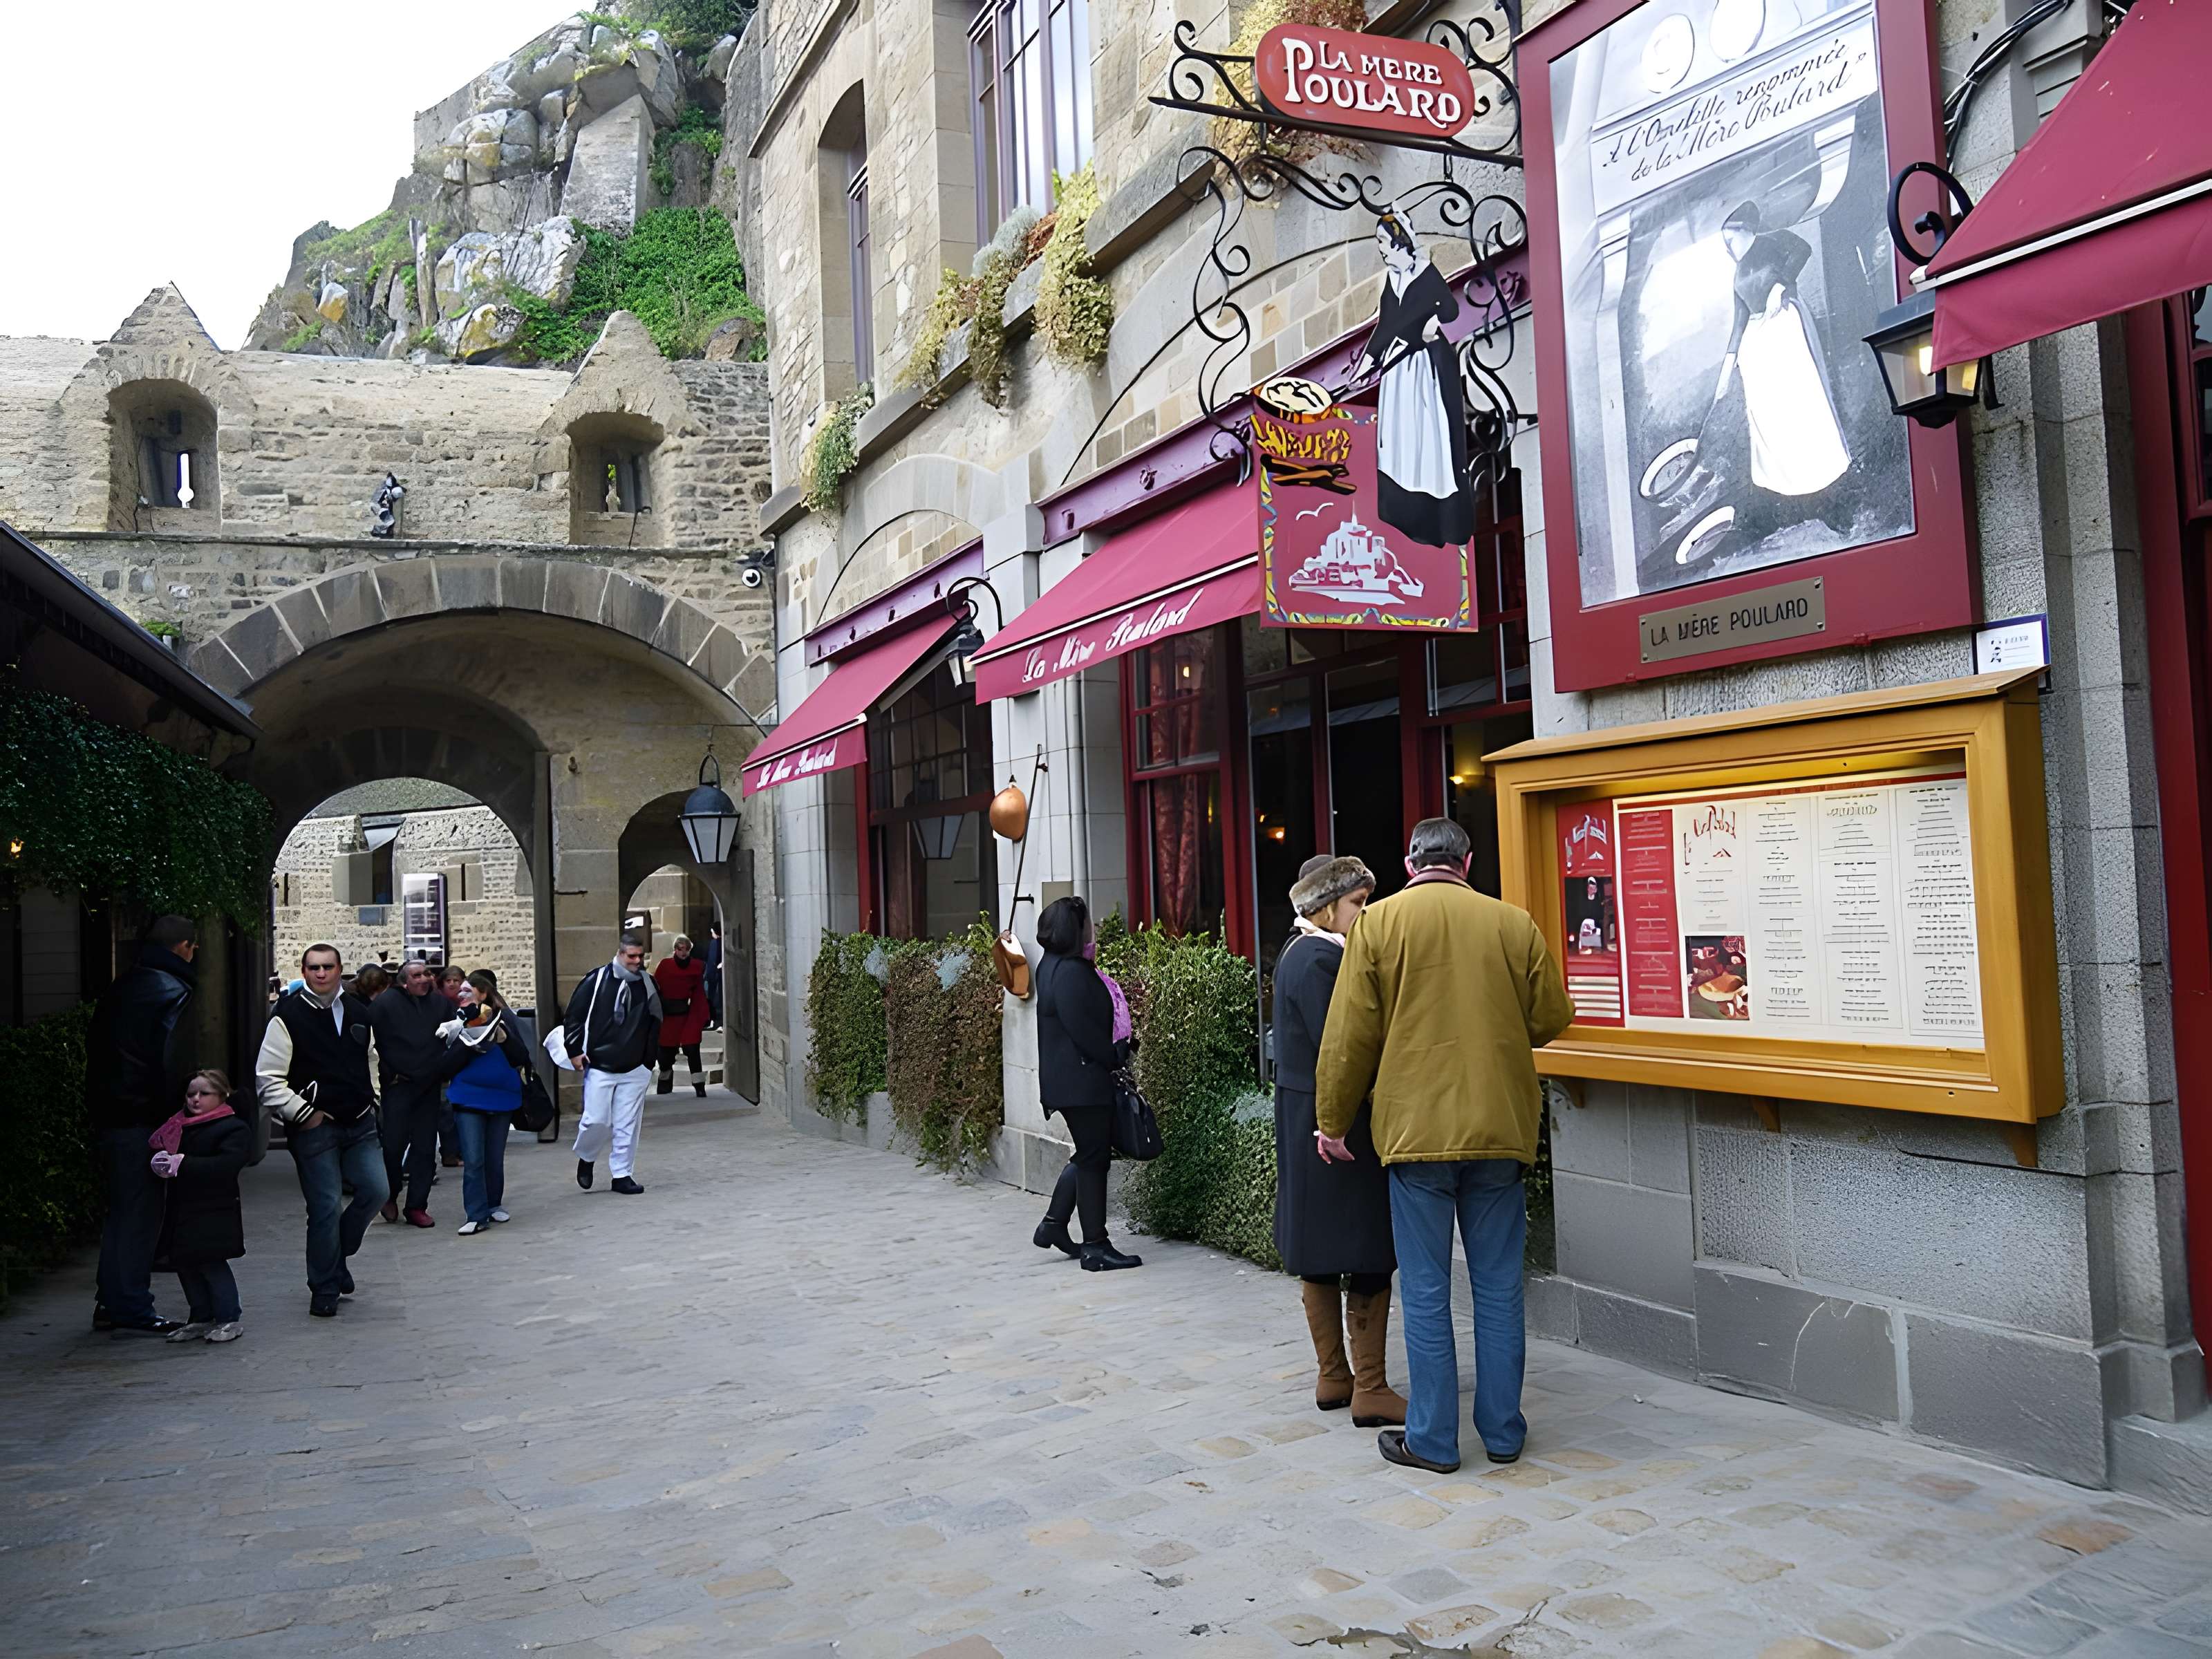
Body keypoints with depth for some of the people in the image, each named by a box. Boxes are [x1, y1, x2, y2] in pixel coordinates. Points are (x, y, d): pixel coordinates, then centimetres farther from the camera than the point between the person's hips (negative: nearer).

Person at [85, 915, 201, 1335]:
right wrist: (174, 1119, -14)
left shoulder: (119, 987, 16)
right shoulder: (172, 990, -12)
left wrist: (99, 1107, 21)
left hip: (106, 1114, 9)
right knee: (141, 1213, -3)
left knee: (121, 1209, 17)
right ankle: (133, 1310, 1)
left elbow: (95, 1048, 19)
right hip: (143, 1119, -9)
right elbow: (169, 1060, -20)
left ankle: (110, 1304, 22)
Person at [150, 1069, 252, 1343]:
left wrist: (183, 1164, -25)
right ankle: (202, 1318, 22)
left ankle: (228, 1320, 4)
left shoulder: (234, 1128, -8)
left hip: (213, 1213, -7)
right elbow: (155, 1148, 12)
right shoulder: (179, 1127, 14)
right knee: (184, 1264, 9)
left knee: (211, 1263, -7)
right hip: (181, 1210, 7)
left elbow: (225, 1166, -21)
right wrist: (158, 1162, -12)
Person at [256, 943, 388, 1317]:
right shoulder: (288, 1016, -8)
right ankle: (325, 1290, 13)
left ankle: (337, 1253, 21)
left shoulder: (358, 1011, 9)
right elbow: (267, 1079, -8)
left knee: (376, 1190, -4)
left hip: (360, 1123, 5)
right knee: (325, 1208, -2)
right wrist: (304, 1114, -10)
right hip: (314, 1128, -5)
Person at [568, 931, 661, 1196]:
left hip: (635, 1069, 3)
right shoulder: (596, 980, -4)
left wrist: (651, 1057, 15)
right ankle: (586, 1158, 24)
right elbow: (574, 1017, 2)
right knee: (596, 1120, -5)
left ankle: (623, 1175, 11)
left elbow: (656, 1022, 19)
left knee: (628, 1124, 2)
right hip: (599, 1066, -3)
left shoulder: (649, 984, 7)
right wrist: (575, 1050, -2)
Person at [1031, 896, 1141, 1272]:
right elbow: (1084, 1030, -22)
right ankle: (1095, 1247, 5)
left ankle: (1053, 1224, 25)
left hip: (1065, 1081, 10)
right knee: (1093, 1158, -2)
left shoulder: (1053, 967, 13)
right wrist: (1117, 1057, -10)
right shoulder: (1071, 973, -20)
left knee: (1089, 1154, 20)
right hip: (1082, 1081, -10)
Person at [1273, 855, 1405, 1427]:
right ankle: (1369, 1390, 5)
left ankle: (1332, 1377, 25)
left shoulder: (1300, 953, 13)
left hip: (1305, 1121, 10)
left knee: (1320, 1255, 15)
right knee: (1368, 1257, -2)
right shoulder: (1320, 961, -18)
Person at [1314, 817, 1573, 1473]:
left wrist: (1333, 1121, 6)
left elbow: (1351, 1034, -4)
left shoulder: (1379, 922, -4)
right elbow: (1552, 1018, 6)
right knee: (1498, 1287, 12)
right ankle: (1503, 1431, 21)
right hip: (1499, 1128, 2)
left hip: (1416, 1130, -2)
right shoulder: (1514, 923, 1)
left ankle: (1432, 1439, 12)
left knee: (1426, 1290, 6)